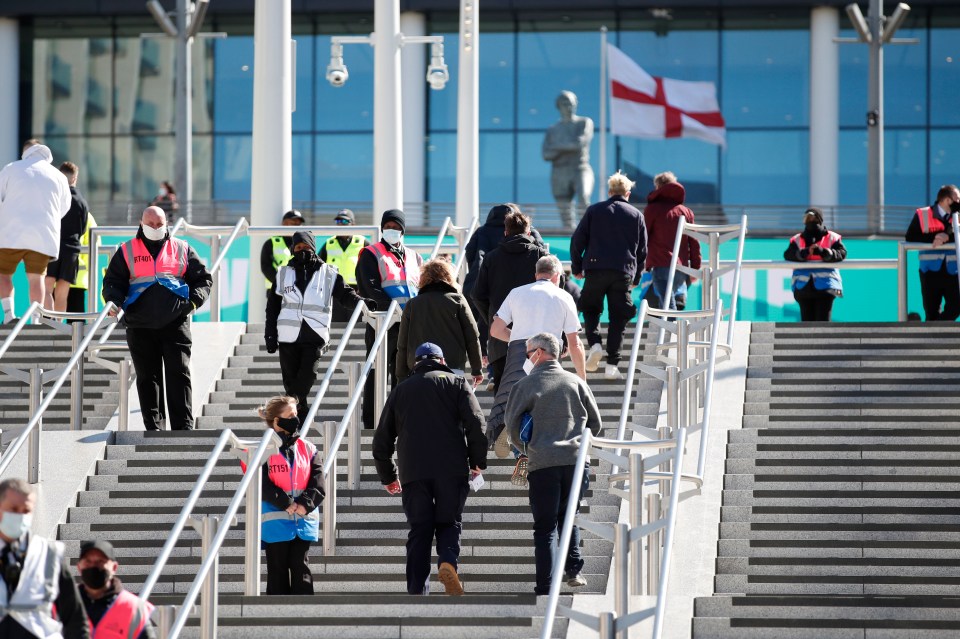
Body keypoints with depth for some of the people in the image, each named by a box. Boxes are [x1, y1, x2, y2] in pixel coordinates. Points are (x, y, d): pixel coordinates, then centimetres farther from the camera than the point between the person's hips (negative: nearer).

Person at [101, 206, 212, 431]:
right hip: (140, 326, 1)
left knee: (179, 375, -7)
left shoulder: (182, 249, 12)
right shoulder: (127, 251, 11)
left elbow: (203, 279, 14)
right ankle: (152, 427, 9)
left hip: (175, 322, -1)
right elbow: (112, 281, 11)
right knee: (147, 377, 4)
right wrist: (114, 301, -9)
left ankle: (183, 427, -7)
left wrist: (194, 300, -3)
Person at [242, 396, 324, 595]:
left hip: (304, 519, 3)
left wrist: (305, 504, -13)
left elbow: (318, 483, 2)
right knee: (277, 569, 4)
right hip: (275, 522, -3)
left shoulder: (307, 449, 8)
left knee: (301, 568, 1)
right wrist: (286, 504, -17)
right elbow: (263, 485, -13)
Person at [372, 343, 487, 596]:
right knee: (449, 523, 9)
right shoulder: (456, 383, 11)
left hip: (413, 471, 2)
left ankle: (417, 592, -3)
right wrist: (478, 461, 7)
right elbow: (476, 423, -3)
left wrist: (388, 477, 28)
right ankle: (448, 561, -21)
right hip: (452, 469, -2)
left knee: (419, 531, 5)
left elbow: (381, 439, 19)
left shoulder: (401, 390, 19)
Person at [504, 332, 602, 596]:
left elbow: (513, 426, 1)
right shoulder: (576, 383, 7)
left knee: (545, 526, 2)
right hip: (575, 461, 2)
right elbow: (595, 423, 11)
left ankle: (545, 587, -3)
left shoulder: (526, 385, -1)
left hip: (542, 464, -2)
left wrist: (526, 448, 19)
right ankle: (573, 569, 5)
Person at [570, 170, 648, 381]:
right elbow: (642, 250, 13)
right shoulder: (636, 215, 11)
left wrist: (577, 267, 14)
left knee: (590, 310, 17)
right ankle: (612, 364, -3)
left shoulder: (594, 210, 8)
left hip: (595, 269, 0)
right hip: (624, 272, 0)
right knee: (618, 318, 4)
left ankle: (594, 343, -10)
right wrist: (636, 277, 21)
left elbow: (577, 240, 5)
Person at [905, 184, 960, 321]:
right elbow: (911, 238, -8)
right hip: (930, 272, -2)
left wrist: (947, 237, -28)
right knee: (932, 313, 3)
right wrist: (933, 238, -17)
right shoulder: (922, 215, -3)